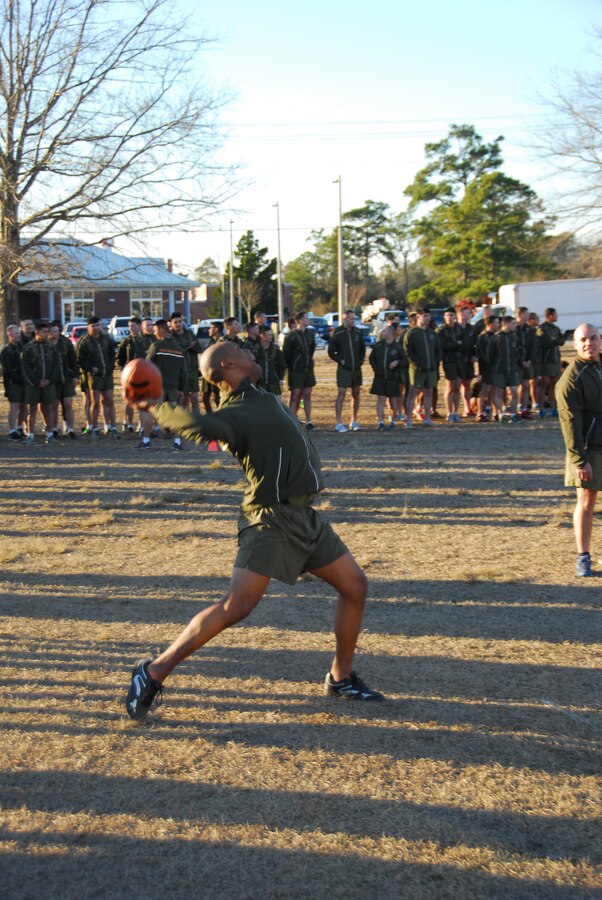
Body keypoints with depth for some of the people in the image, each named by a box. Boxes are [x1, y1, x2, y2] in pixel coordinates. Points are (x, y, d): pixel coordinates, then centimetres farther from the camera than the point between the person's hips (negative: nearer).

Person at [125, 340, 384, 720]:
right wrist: (157, 408, -20)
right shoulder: (232, 414, -14)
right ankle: (154, 672, -5)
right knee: (237, 606, -16)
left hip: (306, 516, 9)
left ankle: (341, 677, 25)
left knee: (355, 585, 11)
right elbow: (196, 425, -33)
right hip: (271, 520, -9)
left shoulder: (263, 397, 15)